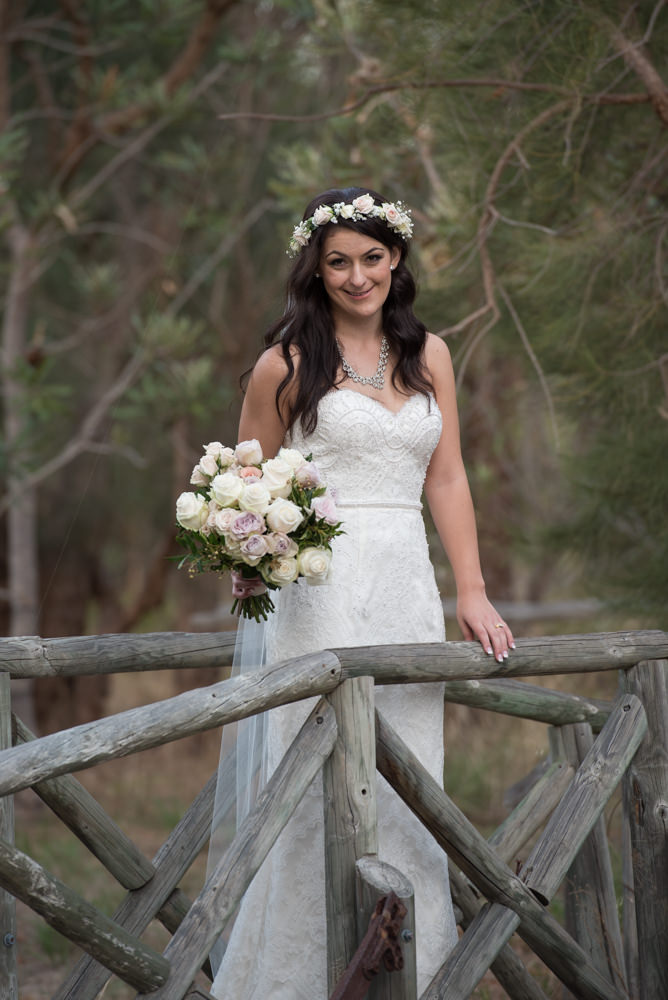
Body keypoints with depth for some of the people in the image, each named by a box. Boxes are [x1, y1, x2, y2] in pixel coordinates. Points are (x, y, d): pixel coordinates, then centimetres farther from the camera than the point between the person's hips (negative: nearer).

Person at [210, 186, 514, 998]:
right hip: (321, 583, -4)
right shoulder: (287, 364, 0)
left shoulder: (427, 355, 13)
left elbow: (446, 479, 13)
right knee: (325, 778, -6)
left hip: (408, 582, 4)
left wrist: (472, 592, 7)